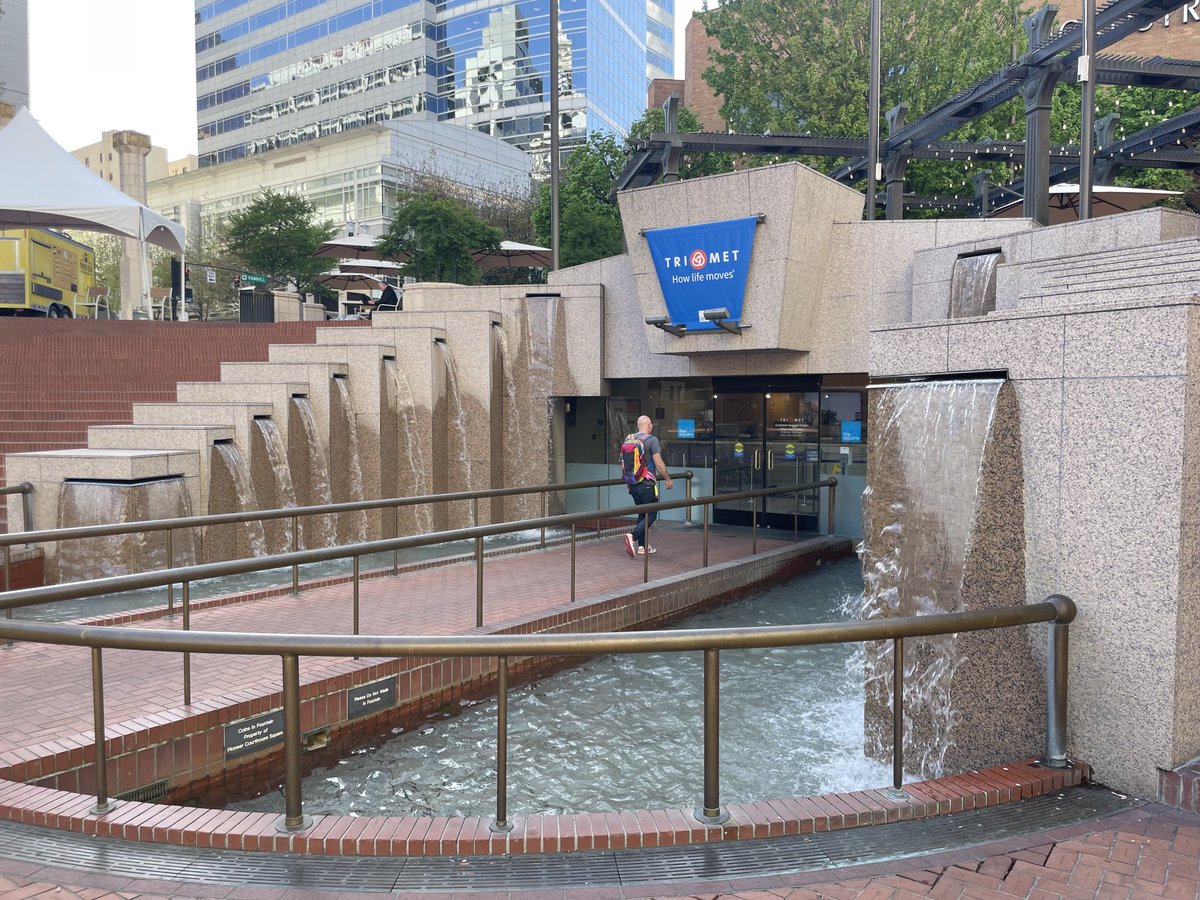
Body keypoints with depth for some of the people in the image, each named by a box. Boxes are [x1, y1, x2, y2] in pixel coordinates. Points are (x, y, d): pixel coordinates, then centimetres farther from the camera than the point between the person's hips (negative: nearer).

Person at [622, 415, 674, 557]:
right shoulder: (652, 440, -10)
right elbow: (658, 463, -14)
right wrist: (668, 479, -4)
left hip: (633, 485, 7)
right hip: (647, 484, -7)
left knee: (642, 513, 16)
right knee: (651, 515, -1)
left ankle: (642, 546, 17)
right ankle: (633, 536, -21)